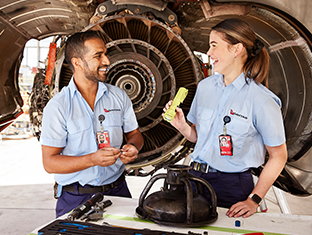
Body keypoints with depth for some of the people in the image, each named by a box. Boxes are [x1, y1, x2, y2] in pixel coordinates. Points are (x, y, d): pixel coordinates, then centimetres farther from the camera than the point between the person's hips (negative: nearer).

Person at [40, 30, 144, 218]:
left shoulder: (119, 96, 4)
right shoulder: (57, 106, -8)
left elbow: (134, 134, 14)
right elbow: (50, 163, -11)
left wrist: (132, 147, -10)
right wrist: (93, 159, -25)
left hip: (117, 190, 3)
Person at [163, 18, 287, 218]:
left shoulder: (262, 101, -14)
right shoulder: (205, 86, 3)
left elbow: (278, 156, -8)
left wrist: (254, 200, -11)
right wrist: (181, 125, -9)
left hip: (232, 186, -5)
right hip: (196, 177, 5)